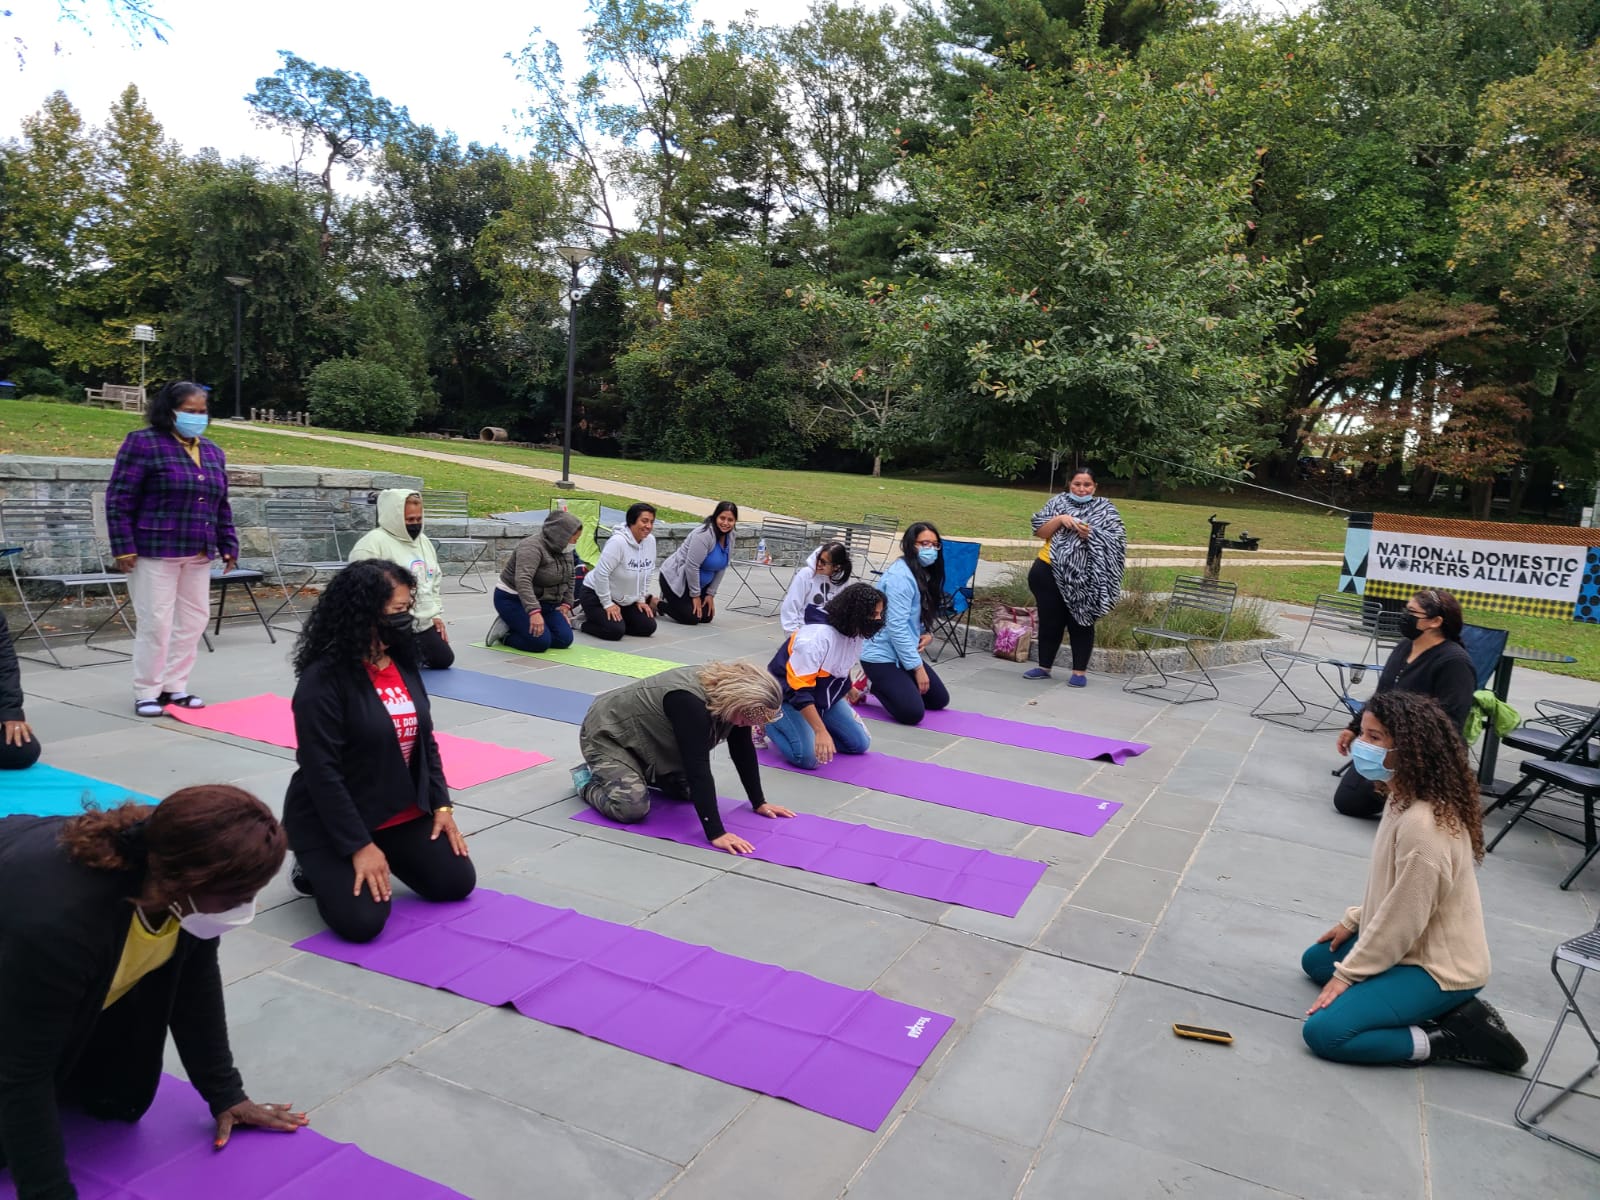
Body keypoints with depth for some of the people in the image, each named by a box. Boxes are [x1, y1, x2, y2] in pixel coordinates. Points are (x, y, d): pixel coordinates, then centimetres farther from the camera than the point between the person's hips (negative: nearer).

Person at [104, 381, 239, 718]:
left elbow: (222, 506, 18)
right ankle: (146, 693, 9)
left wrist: (228, 545, 12)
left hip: (198, 554, 6)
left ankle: (174, 687, 19)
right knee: (156, 623, -3)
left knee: (193, 620, 8)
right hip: (155, 551, -6)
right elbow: (119, 499, -8)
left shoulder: (213, 452, 13)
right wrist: (124, 547, -13)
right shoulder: (143, 443, -6)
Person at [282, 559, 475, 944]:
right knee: (362, 921, -17)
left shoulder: (403, 663, 1)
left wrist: (441, 805, 2)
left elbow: (425, 740, 9)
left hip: (402, 812, 7)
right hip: (332, 819, -7)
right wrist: (359, 845, -23)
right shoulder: (323, 679, -22)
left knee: (457, 883, 4)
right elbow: (322, 772, -23)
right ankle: (318, 868, 11)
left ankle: (383, 857, 24)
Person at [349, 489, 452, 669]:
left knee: (443, 659, 12)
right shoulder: (373, 543, -17)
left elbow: (434, 581, 21)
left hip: (424, 624, 8)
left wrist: (437, 614, 15)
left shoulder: (423, 541, 11)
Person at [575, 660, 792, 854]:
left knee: (689, 790, 4)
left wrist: (759, 803, -1)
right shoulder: (690, 703, -37)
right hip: (607, 734, -8)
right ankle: (588, 780, 4)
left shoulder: (733, 691, -13)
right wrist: (716, 834, -41)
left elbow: (744, 751, -2)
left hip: (646, 737, 8)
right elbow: (699, 768, -40)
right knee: (633, 806, -24)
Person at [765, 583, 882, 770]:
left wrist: (846, 712, 19)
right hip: (787, 696, -8)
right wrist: (821, 731, -37)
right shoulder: (816, 637, -34)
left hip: (824, 697, 8)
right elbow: (798, 690, -34)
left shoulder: (855, 633, -8)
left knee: (859, 743, 1)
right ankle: (767, 722, 1)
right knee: (809, 757, -23)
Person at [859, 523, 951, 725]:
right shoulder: (900, 577, -21)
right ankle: (870, 684, 2)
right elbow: (896, 627, -24)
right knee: (912, 713, -21)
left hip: (903, 653, 10)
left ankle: (882, 684, 18)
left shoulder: (924, 573, 9)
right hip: (882, 656, -10)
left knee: (940, 699, 13)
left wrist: (927, 634, -3)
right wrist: (917, 667, -20)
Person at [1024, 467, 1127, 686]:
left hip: (1083, 577, -2)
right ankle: (1044, 666, 21)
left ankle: (1079, 671, 12)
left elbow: (1116, 539, -9)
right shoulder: (1058, 502, 7)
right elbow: (1039, 532, -1)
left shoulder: (1105, 508, 1)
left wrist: (1090, 534, -22)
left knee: (1080, 622, 4)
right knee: (1049, 620, 9)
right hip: (1050, 571, 2)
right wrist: (1060, 519, -16)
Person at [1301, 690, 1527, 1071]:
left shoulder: (1422, 826, -31)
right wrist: (1352, 921, 18)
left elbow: (1403, 920, -24)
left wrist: (1346, 975, -14)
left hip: (1438, 966, -10)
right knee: (1315, 960, 24)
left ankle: (1455, 1037, -4)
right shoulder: (1402, 798, 0)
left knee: (1323, 1032, -17)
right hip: (1417, 944, 10)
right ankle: (1450, 1009, 14)